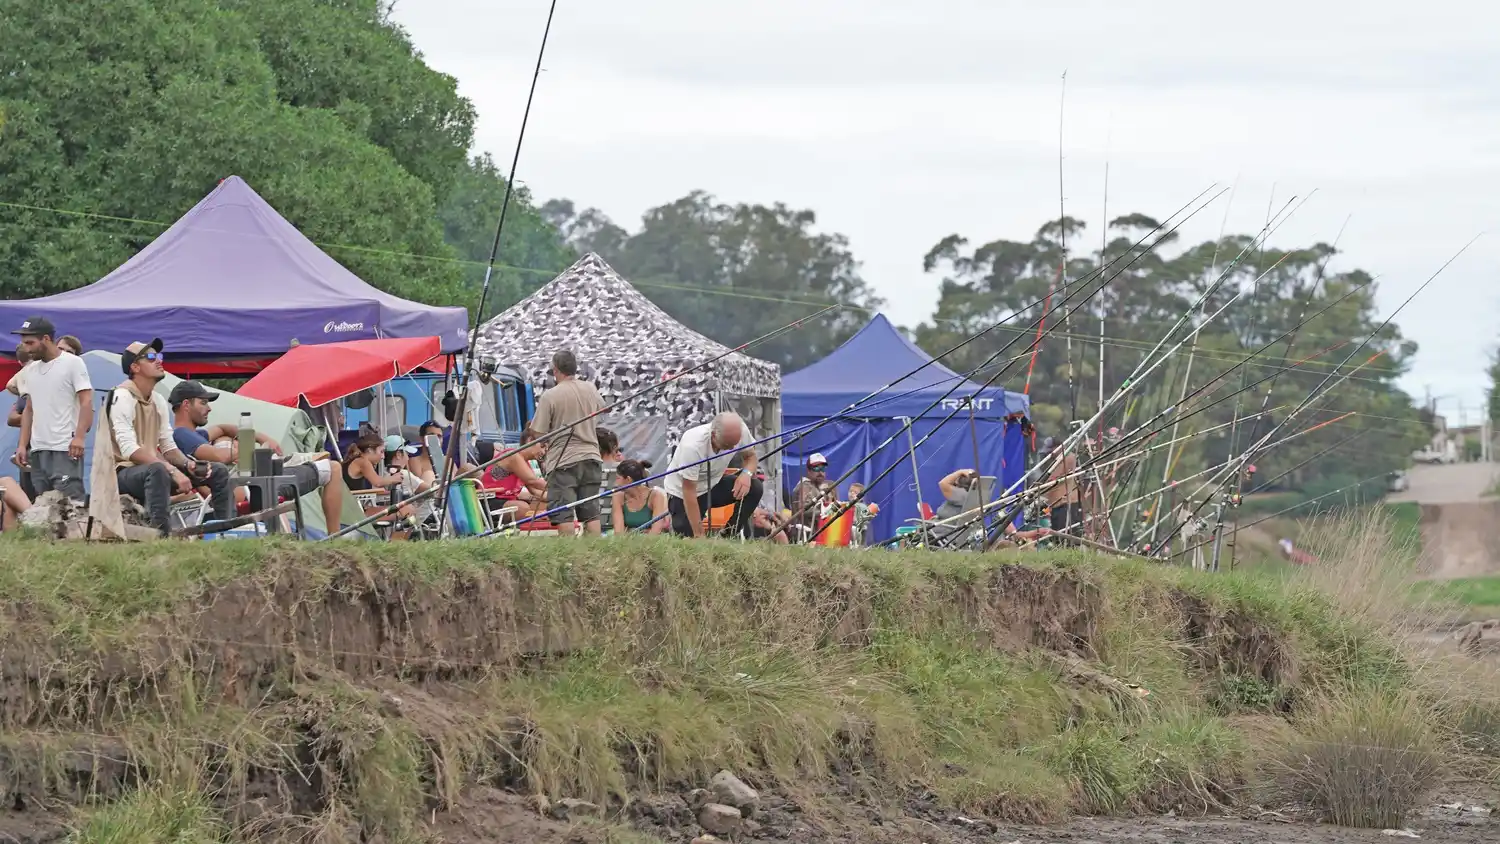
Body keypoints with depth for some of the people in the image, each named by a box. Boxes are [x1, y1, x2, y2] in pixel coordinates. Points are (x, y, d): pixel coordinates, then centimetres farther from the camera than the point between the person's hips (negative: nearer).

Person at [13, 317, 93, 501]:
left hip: (66, 450, -7)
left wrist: (79, 437, -20)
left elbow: (87, 402, -8)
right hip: (37, 451, 7)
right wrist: (22, 445, 13)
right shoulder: (31, 370, 18)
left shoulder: (72, 363, -2)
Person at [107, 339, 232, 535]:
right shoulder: (122, 398, -16)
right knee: (157, 470, -43)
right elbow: (129, 450, -26)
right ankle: (161, 536, -48)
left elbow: (168, 446, 14)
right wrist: (173, 470, -31)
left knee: (219, 471, 5)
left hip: (153, 471, 9)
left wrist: (188, 464, -9)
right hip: (124, 473, -9)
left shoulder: (159, 401, 11)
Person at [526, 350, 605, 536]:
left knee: (564, 515, -5)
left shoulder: (550, 396, -11)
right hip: (591, 457, 5)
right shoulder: (590, 390, 5)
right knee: (591, 514, 7)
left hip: (563, 461, -5)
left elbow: (538, 433, -10)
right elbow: (602, 408, 28)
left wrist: (542, 458, 5)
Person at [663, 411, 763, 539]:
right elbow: (689, 492, -32)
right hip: (681, 493, -5)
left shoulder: (741, 431, -22)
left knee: (755, 488, -19)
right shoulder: (692, 446, -37)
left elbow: (750, 456, 0)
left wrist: (747, 473, -26)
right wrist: (699, 536, -32)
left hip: (713, 484, 5)